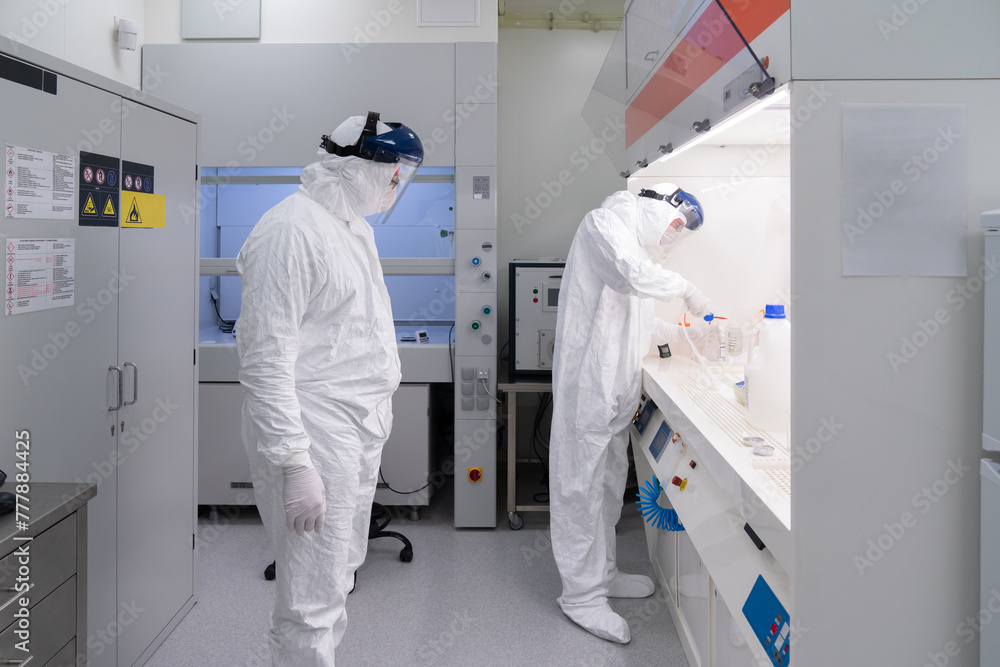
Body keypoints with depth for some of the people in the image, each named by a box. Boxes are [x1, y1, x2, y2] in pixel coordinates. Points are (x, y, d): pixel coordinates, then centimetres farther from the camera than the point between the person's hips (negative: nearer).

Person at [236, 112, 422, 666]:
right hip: (312, 432, -9)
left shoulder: (355, 224, 14)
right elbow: (266, 359, -21)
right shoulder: (291, 229, -16)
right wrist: (294, 464, -23)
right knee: (314, 601, -2)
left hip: (362, 427, 10)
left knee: (340, 573, 18)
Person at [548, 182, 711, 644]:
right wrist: (685, 288, -14)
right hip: (589, 381, -10)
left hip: (617, 385, 10)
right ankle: (582, 594, 2)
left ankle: (601, 573, 30)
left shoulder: (633, 239, 24)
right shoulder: (605, 223, -8)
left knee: (608, 481, 17)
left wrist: (677, 334, 21)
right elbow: (631, 274, -28)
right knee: (583, 482, -5)